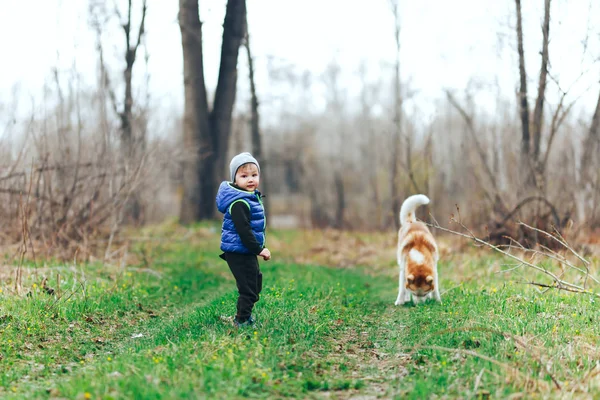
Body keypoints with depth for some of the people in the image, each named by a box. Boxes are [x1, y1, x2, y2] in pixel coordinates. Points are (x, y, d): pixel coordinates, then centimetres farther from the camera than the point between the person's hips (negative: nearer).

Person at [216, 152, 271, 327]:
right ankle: (242, 321, 9)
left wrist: (259, 247, 20)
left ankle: (245, 316, 34)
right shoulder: (239, 203, -22)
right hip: (239, 253, -11)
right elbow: (243, 230, -25)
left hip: (247, 252, 11)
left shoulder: (251, 197, 11)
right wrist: (258, 249, -22)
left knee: (256, 282, 22)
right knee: (248, 288, -4)